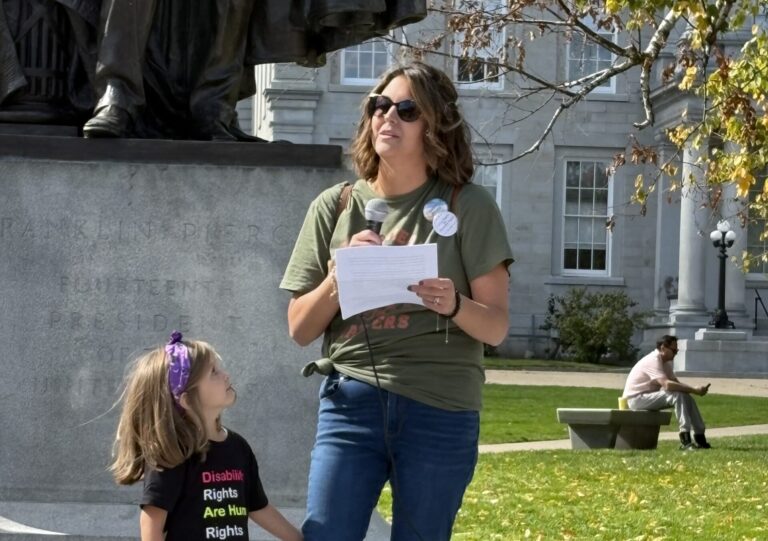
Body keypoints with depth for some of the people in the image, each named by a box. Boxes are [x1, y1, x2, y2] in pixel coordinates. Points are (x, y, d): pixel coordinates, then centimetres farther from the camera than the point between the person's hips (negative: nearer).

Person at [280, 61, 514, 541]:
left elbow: (497, 327, -1)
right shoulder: (335, 207, 8)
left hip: (440, 412, -1)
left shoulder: (468, 206, 1)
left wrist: (453, 305, -21)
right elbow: (300, 329, 7)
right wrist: (340, 276, -11)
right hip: (351, 402, 1)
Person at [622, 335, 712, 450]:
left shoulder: (666, 362, 10)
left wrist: (695, 389, -16)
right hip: (636, 398, -10)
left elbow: (675, 382, 3)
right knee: (677, 395, -26)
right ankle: (685, 440, -30)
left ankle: (700, 439, 1)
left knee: (687, 398, -1)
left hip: (650, 396, 10)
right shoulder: (653, 360, -22)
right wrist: (694, 390, -32)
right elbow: (667, 385, -34)